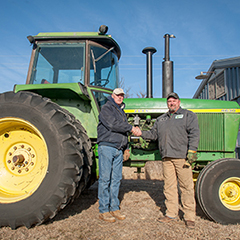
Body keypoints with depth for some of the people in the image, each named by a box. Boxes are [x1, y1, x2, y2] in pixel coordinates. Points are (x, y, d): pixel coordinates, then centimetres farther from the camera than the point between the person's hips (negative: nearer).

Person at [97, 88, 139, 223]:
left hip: (118, 150, 7)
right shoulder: (106, 108, -2)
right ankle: (104, 210, 4)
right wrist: (131, 128, -13)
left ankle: (114, 208, 18)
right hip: (106, 147, -7)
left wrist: (126, 148, 20)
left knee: (116, 179, 9)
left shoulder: (122, 111, 23)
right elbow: (113, 124, -18)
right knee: (105, 178, -4)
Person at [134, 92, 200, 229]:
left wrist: (192, 151, -15)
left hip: (182, 156, -5)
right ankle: (171, 214, 20)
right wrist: (141, 133, 6)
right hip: (167, 157, 5)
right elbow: (153, 134, 22)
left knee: (186, 186, -2)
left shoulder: (188, 115, 7)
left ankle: (190, 217, 8)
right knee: (169, 186, 8)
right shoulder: (161, 119, 22)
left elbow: (194, 133, -4)